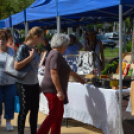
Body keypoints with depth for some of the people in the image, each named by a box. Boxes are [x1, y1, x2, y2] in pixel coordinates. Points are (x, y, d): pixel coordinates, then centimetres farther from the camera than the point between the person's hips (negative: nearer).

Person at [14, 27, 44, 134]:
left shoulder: (34, 49, 6)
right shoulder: (23, 48, -15)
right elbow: (16, 66, -21)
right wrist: (31, 56, -20)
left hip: (34, 84, 7)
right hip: (24, 84, -7)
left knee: (35, 109, 12)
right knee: (24, 110, 3)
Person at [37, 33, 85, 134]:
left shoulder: (57, 54, 17)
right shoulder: (56, 55, -16)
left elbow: (67, 70, 30)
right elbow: (54, 73, -25)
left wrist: (78, 77, 38)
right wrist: (59, 91, -26)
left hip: (54, 90, 10)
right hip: (53, 89, -10)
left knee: (59, 113, 13)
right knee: (54, 115, -8)